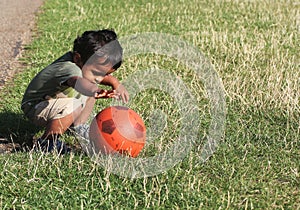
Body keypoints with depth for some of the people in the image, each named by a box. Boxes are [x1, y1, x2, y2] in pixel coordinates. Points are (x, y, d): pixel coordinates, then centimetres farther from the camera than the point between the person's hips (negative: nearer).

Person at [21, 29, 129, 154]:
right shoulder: (68, 68, -37)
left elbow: (104, 75, 10)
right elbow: (77, 81, -60)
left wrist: (115, 83, -10)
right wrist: (96, 91, -79)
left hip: (55, 100, 9)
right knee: (73, 106, -36)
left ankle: (77, 127, 19)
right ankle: (46, 142, -20)